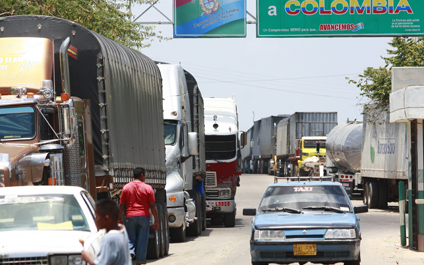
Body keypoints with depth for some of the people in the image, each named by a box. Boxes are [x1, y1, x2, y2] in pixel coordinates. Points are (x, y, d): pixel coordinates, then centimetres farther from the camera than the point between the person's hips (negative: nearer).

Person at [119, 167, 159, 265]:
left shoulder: (126, 187, 5)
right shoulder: (147, 188, -1)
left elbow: (122, 205, 5)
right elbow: (152, 206, -3)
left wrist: (119, 218, 12)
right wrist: (156, 220, 2)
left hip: (130, 216, 2)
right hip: (144, 216, -2)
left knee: (131, 239, 9)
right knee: (142, 240, 5)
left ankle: (130, 252, -20)